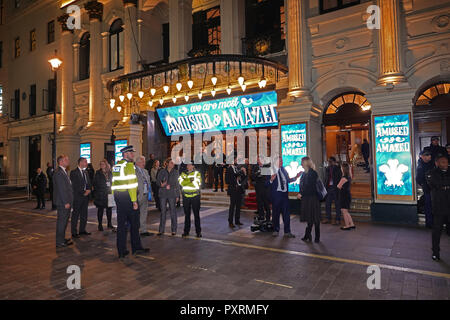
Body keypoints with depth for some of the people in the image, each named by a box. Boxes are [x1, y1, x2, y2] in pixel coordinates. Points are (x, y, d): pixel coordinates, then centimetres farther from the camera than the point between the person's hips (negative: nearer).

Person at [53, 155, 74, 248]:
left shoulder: (63, 171, 15)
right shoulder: (58, 172, -17)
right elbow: (61, 189, -21)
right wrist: (66, 202, -20)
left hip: (66, 201, 10)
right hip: (62, 202, -10)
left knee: (64, 220, 17)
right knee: (61, 221, -2)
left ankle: (62, 238, 28)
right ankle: (59, 242, 7)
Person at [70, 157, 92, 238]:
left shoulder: (86, 172, 17)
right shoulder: (73, 172, -7)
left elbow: (89, 184, 17)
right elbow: (74, 186, -14)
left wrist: (89, 190, -3)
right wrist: (83, 192, -15)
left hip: (85, 196, 7)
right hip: (77, 197, -7)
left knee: (84, 215, 11)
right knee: (75, 215, 0)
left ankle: (82, 230, 22)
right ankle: (74, 233, 7)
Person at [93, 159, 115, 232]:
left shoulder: (110, 173, 8)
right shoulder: (98, 173, 0)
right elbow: (95, 184, 0)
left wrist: (111, 190, 2)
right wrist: (97, 191, -8)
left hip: (109, 194, 2)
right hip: (100, 195, -2)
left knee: (109, 209, 5)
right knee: (100, 210, 5)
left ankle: (110, 224, 17)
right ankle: (100, 225, 14)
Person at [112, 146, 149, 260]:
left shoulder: (116, 165, 14)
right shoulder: (129, 165, -11)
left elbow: (114, 183, 15)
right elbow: (131, 184, -17)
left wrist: (116, 198, 19)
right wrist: (134, 201, -17)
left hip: (118, 196, 7)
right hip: (128, 197, -7)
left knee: (121, 224, 9)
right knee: (134, 223, 6)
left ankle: (121, 251, 13)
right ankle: (136, 248, 16)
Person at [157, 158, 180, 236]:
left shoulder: (175, 172, 4)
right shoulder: (162, 172, 3)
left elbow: (177, 184, 6)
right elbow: (158, 181, 5)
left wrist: (178, 195, 3)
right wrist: (162, 185, -18)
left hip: (172, 194, 0)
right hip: (163, 194, 0)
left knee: (173, 211, 1)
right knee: (163, 211, 5)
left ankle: (174, 230, 12)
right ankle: (161, 230, 15)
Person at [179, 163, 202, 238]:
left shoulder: (197, 173, 2)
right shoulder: (183, 174, 11)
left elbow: (198, 183, -10)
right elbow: (181, 182, -7)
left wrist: (186, 181, -9)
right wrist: (190, 180, -19)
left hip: (195, 196, -3)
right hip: (186, 196, 3)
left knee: (196, 214, -1)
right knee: (187, 214, 10)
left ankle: (198, 231, 7)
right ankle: (186, 231, 21)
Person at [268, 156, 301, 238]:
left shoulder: (283, 170, 11)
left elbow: (288, 180, 19)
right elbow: (267, 184, -11)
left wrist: (296, 177, 7)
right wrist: (271, 180, -31)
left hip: (284, 194, 5)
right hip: (276, 194, -5)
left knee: (286, 213, 8)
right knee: (276, 213, 7)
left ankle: (287, 232, 17)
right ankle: (276, 230, 23)